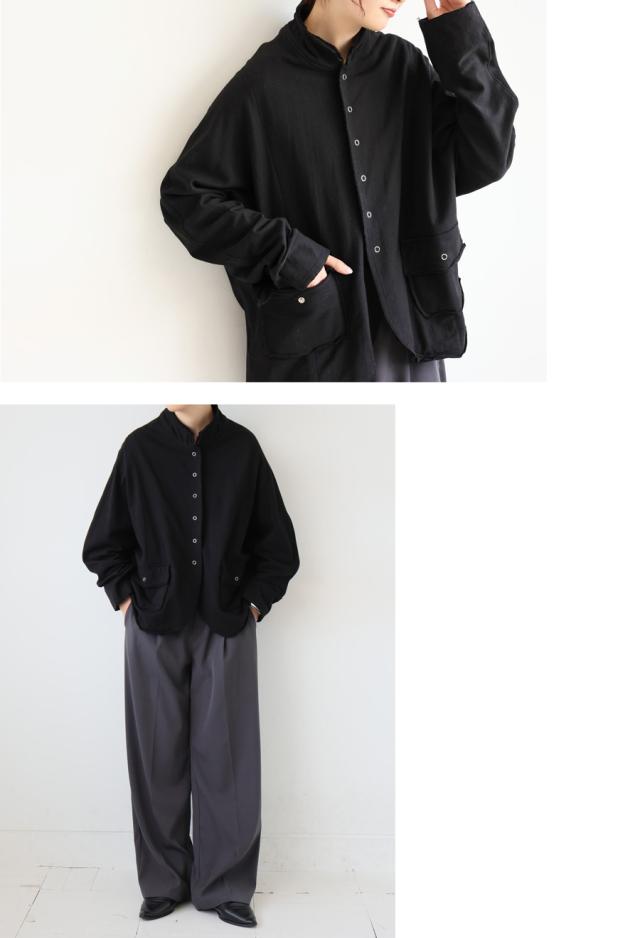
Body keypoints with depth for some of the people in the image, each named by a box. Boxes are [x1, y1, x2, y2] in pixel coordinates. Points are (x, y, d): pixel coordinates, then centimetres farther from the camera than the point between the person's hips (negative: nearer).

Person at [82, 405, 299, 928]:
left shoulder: (242, 448, 0)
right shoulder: (141, 448, -1)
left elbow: (278, 544, 7)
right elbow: (103, 542, 8)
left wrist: (256, 601, 2)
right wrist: (126, 597, 1)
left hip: (226, 628, 0)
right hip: (156, 628, 0)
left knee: (226, 753, 3)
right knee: (158, 754, 6)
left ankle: (225, 885, 17)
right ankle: (164, 882, 22)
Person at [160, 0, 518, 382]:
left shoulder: (406, 65, 5)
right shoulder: (265, 81, -6)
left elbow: (488, 158, -1)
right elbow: (183, 195, -2)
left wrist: (460, 34, -8)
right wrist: (281, 252, -13)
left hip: (410, 333, 4)